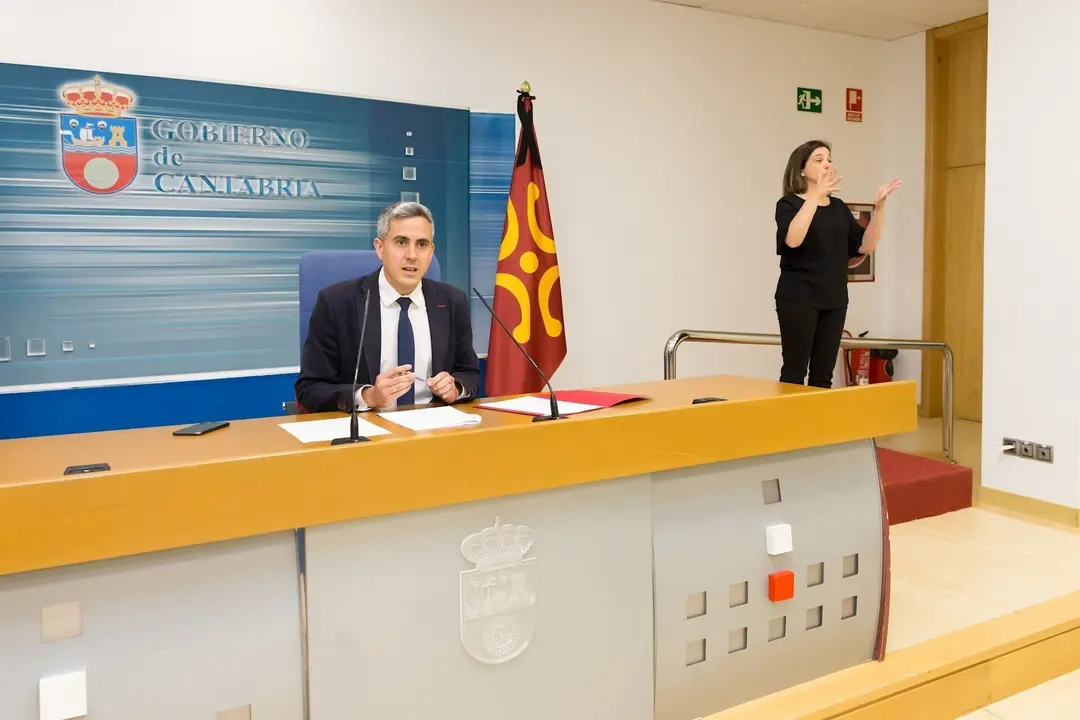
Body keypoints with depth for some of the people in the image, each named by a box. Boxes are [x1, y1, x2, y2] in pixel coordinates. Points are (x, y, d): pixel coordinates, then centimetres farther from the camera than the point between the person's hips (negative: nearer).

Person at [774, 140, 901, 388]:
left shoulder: (839, 207, 14)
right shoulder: (789, 203, -3)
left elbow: (866, 246, 6)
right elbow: (792, 239, -24)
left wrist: (879, 207, -5)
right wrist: (815, 195, -27)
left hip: (834, 300, 6)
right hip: (798, 299, -5)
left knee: (823, 375, 7)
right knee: (794, 373, -4)